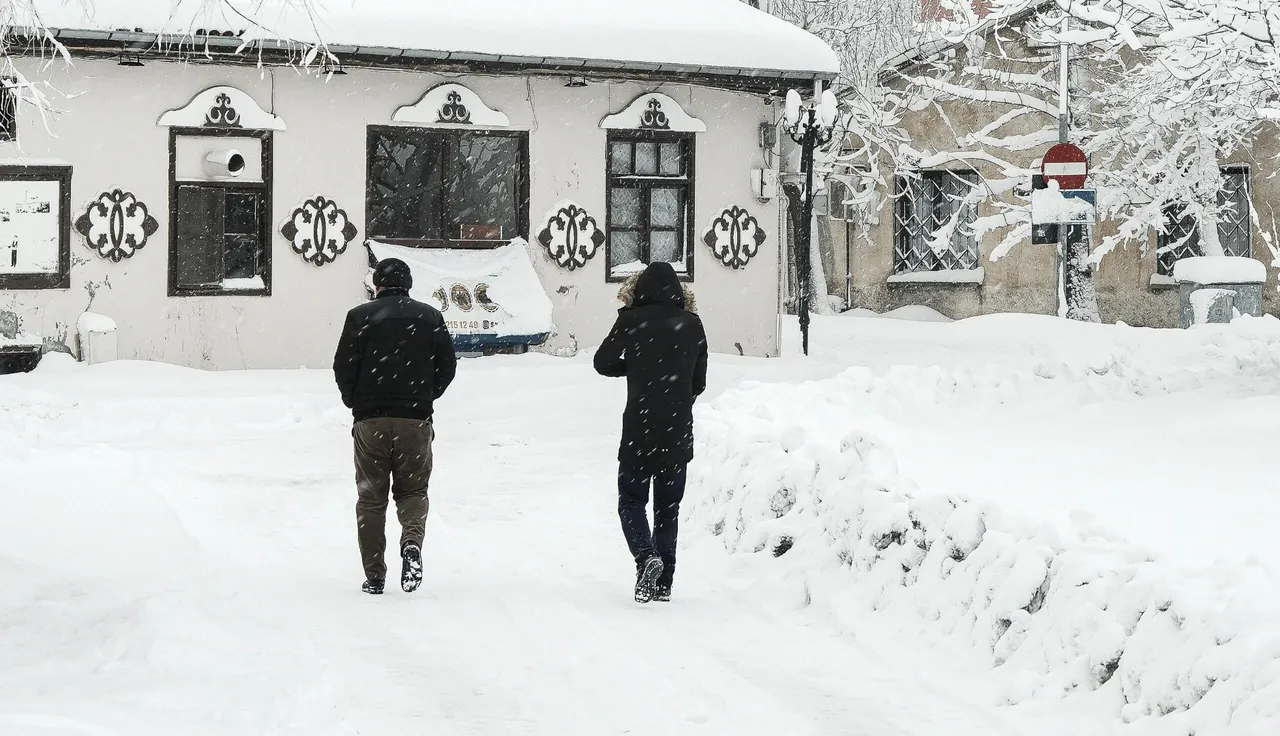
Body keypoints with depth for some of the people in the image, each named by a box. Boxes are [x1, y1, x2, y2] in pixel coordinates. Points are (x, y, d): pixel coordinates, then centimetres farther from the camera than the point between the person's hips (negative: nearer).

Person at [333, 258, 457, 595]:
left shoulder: (360, 316, -2)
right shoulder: (430, 317, 4)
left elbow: (343, 367, -4)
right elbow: (448, 365, 6)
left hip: (370, 419, -1)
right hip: (416, 419, 1)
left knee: (371, 496, 9)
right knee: (413, 489, 14)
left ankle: (374, 575, 6)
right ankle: (412, 541, -16)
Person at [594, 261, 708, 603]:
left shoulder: (632, 321, -6)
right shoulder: (692, 325, 3)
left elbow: (603, 362, 0)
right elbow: (699, 382, 9)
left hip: (639, 430, -3)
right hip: (678, 434, 3)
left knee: (631, 501, 8)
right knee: (668, 508, 11)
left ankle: (646, 557, -17)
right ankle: (663, 582, 10)